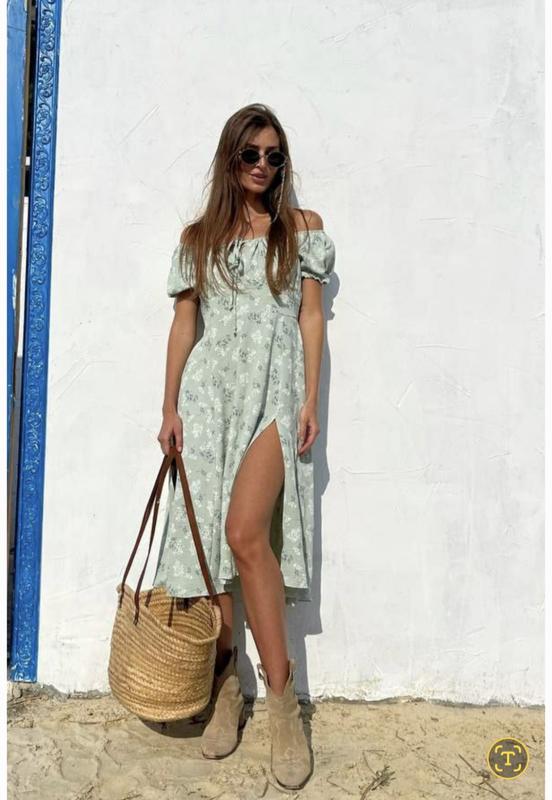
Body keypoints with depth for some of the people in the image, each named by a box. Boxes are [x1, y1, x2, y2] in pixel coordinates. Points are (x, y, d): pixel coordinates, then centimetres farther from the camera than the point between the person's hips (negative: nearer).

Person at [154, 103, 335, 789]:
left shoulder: (302, 227, 11)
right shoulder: (198, 236, 15)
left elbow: (311, 315, 6)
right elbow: (183, 323, 12)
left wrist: (311, 401, -3)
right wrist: (169, 408, 4)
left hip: (275, 388, -3)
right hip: (211, 390, 3)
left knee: (245, 531, -19)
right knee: (207, 534, 1)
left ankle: (281, 695, -8)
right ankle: (224, 684, 15)